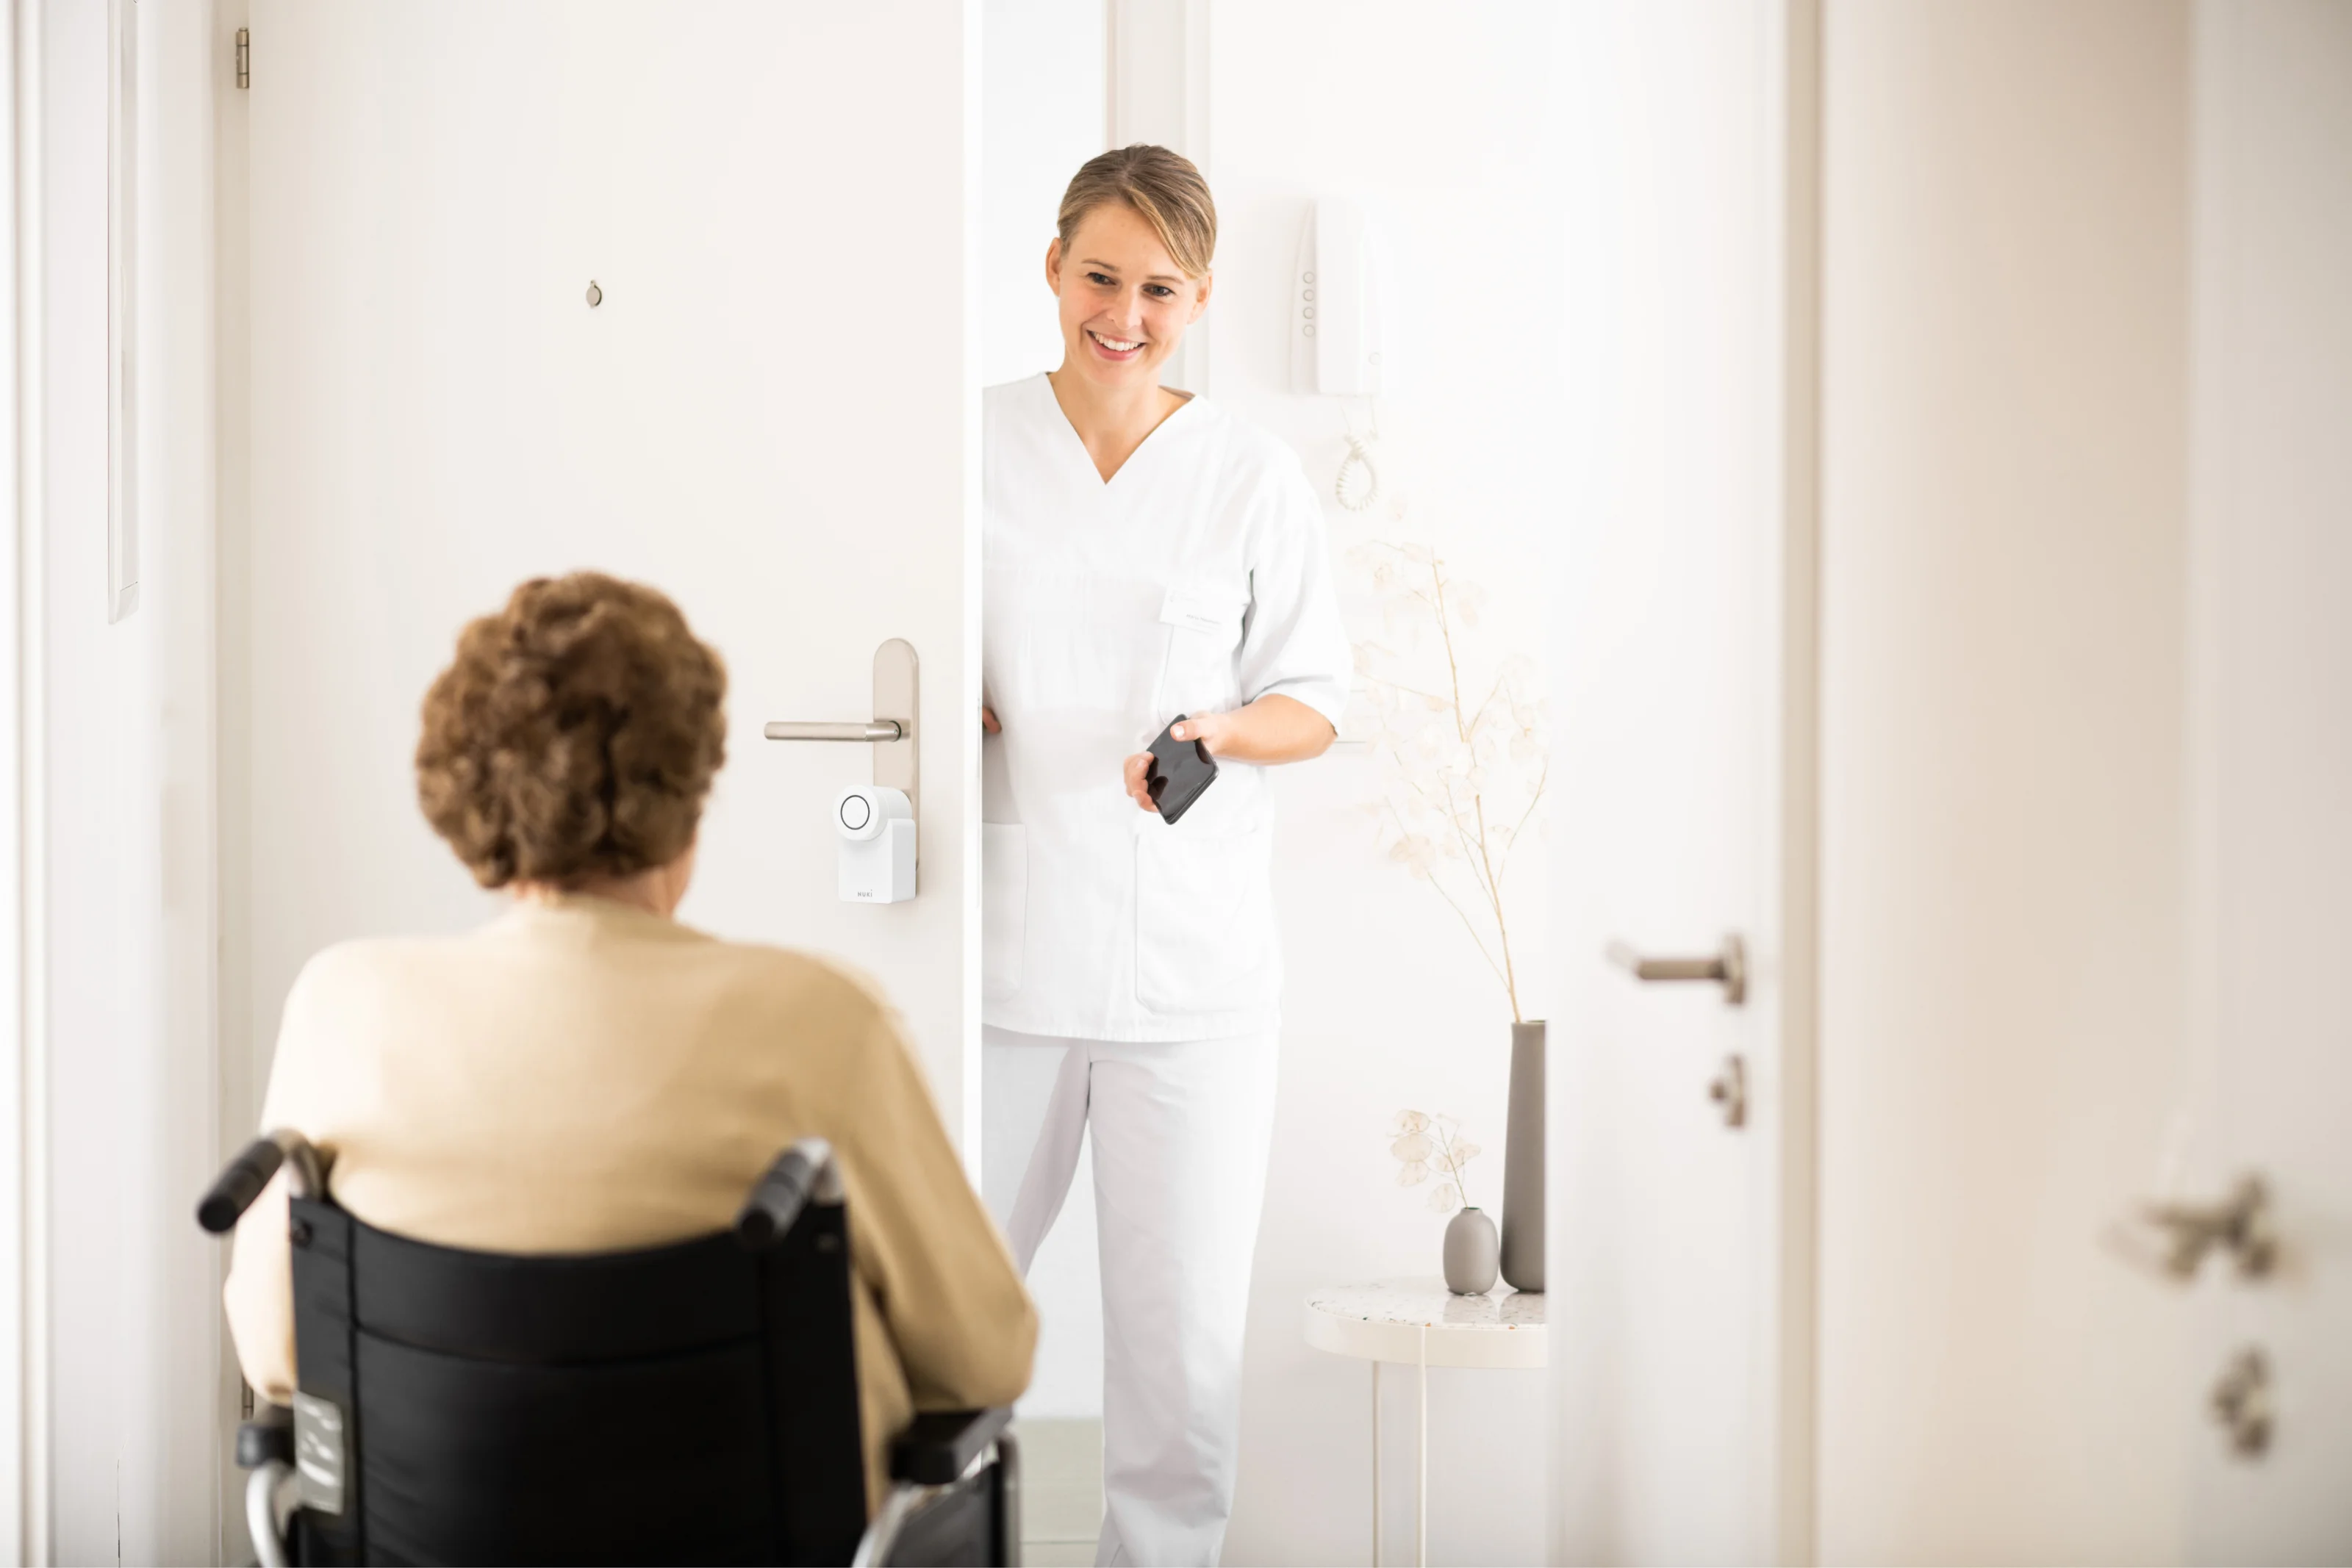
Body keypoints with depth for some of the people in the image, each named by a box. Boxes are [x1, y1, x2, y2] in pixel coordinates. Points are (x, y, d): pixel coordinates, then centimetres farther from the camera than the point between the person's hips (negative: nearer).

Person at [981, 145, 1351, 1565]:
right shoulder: (970, 448, 5)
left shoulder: (1254, 477, 3)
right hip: (1000, 940, 1)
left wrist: (1219, 730, -13)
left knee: (1186, 1322, 3)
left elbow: (1318, 701, 7)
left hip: (1195, 963, 0)